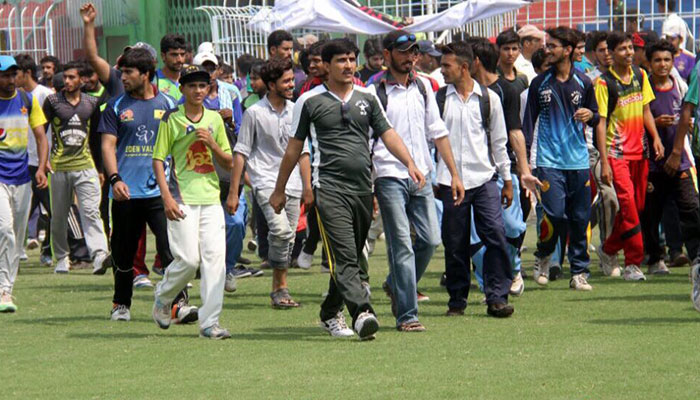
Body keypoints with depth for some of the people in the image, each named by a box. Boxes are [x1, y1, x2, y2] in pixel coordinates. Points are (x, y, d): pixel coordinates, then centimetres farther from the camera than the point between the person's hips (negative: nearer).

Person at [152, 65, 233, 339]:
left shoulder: (215, 119, 12)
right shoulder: (171, 119, 1)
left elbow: (228, 163, 14)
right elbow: (158, 159, 0)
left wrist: (211, 143, -6)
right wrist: (167, 197, -11)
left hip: (211, 198, 4)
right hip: (183, 198, -4)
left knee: (215, 257, -7)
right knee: (188, 259, -9)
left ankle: (210, 322, -6)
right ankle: (163, 298, 20)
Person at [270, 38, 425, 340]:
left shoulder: (367, 98, 13)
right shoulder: (310, 101, 3)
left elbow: (387, 133, 9)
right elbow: (294, 146, 9)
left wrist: (409, 163, -9)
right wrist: (279, 190, 12)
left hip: (363, 188, 5)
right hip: (329, 187, -5)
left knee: (351, 259, 12)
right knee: (344, 257, -17)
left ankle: (330, 313, 27)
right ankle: (362, 313, -31)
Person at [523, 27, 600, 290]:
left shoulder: (583, 83, 7)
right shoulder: (540, 83, 4)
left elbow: (596, 117, 16)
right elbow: (529, 122, 6)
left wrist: (590, 116, -8)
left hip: (579, 160, 2)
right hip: (549, 160, -2)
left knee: (580, 219, 1)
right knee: (555, 214, -13)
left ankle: (579, 273, 10)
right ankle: (543, 257, 13)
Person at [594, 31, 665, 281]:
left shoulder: (640, 76, 9)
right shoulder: (604, 82, -8)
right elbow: (601, 123, -9)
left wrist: (655, 138, 3)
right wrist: (604, 162, -14)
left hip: (639, 150, 6)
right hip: (617, 151, -6)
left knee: (638, 205, 8)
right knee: (627, 202, -15)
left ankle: (609, 249, 28)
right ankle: (633, 263, -12)